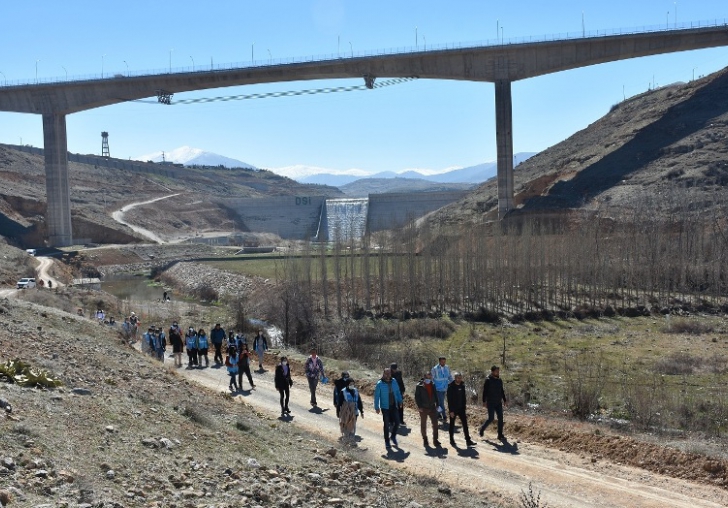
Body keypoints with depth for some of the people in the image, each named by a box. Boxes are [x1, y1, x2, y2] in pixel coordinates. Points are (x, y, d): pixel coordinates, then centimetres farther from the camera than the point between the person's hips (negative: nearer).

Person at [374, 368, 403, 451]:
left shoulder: (394, 382, 3)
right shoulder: (380, 384, -9)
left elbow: (398, 392, 13)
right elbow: (376, 396, -8)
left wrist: (400, 401, 7)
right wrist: (377, 407, -11)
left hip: (394, 406, 3)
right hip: (385, 407, -3)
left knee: (397, 422, 0)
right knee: (386, 424, 3)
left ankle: (393, 436, 27)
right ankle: (387, 442, 16)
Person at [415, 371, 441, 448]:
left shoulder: (432, 385, 6)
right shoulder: (419, 386, -9)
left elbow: (435, 395, 14)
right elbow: (417, 397, -9)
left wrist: (436, 404, 9)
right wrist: (419, 406, -14)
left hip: (432, 407, 4)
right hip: (423, 408, -4)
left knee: (435, 424, 1)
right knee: (423, 424, 9)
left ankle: (435, 440, 9)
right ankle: (425, 440, 21)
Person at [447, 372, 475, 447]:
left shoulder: (462, 385, 3)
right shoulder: (451, 387, -13)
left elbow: (464, 397, 12)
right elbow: (449, 400, -14)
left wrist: (464, 407, 8)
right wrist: (451, 411, -16)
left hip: (461, 409, 5)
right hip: (453, 409, -5)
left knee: (465, 424, -1)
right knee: (452, 425, 8)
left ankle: (468, 440, 0)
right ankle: (452, 440, 20)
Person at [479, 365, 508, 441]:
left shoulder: (500, 380, 9)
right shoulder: (488, 380, -9)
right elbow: (484, 391, -11)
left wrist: (505, 400, 15)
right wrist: (484, 401, -16)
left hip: (499, 403, 6)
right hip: (491, 403, -6)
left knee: (500, 418, 1)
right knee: (491, 418, -6)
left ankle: (500, 435, 8)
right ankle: (481, 430, 16)